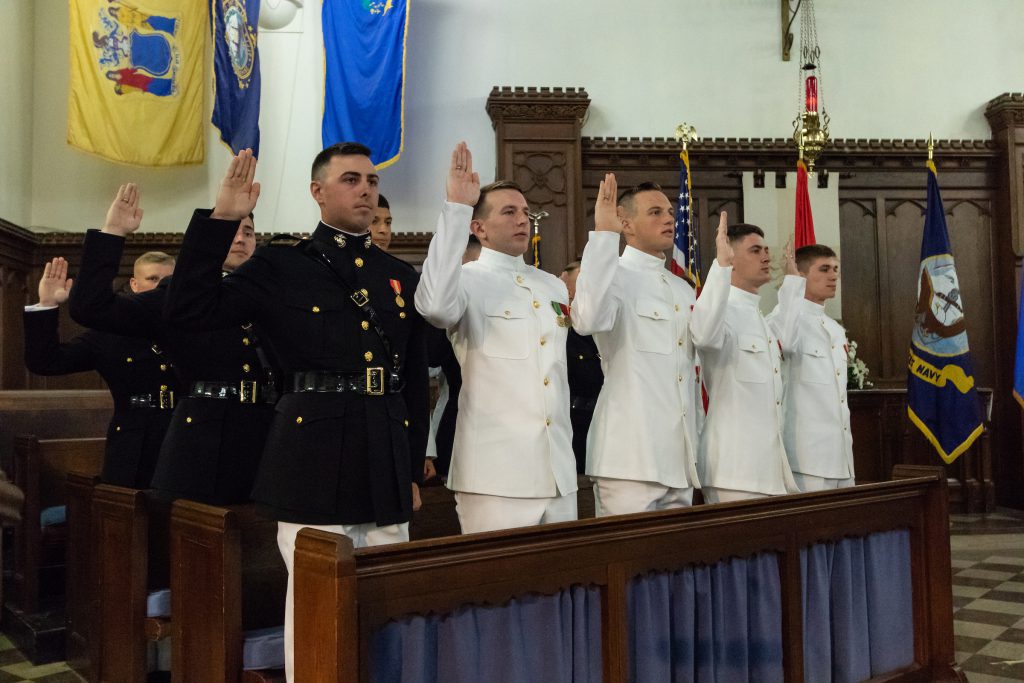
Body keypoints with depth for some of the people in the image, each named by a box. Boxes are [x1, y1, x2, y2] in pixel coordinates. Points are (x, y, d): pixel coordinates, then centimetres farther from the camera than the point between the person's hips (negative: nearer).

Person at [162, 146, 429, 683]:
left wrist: (414, 469, 13)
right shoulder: (280, 265, 2)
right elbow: (188, 310, -9)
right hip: (315, 463, -4)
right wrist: (220, 220, -14)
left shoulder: (400, 276, 13)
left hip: (387, 467, 4)